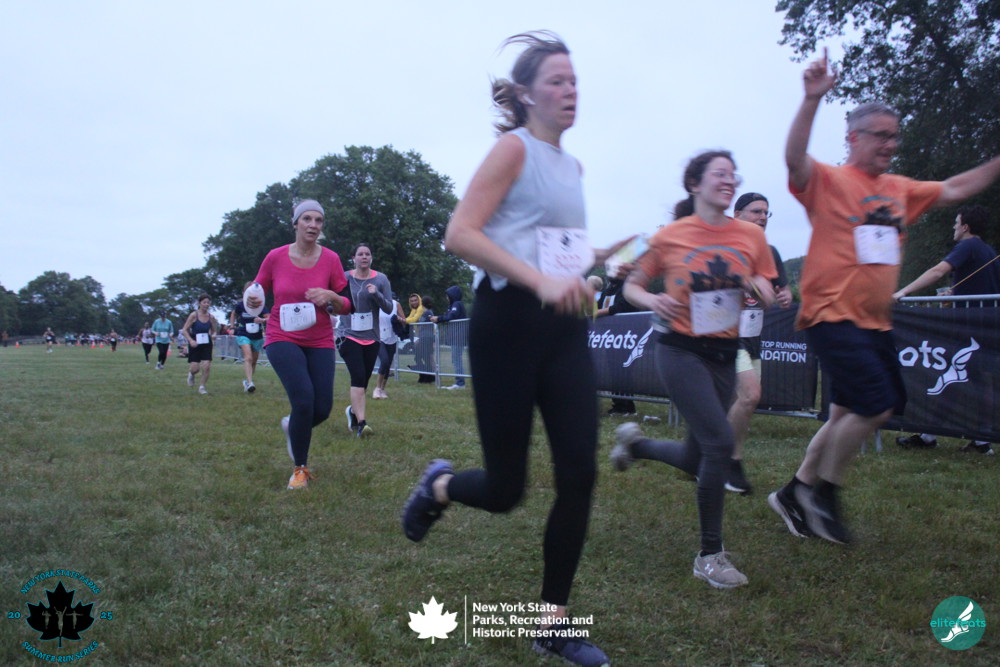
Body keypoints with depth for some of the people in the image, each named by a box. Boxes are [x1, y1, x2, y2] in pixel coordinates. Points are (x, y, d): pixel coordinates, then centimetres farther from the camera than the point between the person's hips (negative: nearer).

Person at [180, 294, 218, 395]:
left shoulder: (211, 317, 2)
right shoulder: (194, 315, -8)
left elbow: (214, 330, 15)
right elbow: (184, 330, -7)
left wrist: (213, 335, -8)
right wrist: (191, 340, -21)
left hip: (207, 344, 3)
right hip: (195, 344, -3)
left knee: (206, 366, -8)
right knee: (195, 368, -6)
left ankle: (202, 387, 11)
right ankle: (191, 374, 33)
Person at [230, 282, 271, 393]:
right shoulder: (240, 305, -4)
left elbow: (269, 318, -21)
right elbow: (234, 314, 18)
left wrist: (262, 320, -41)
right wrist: (232, 325, 5)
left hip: (257, 337, 2)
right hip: (243, 335, -2)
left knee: (254, 361, 14)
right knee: (248, 358, -22)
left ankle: (246, 381, 36)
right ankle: (249, 383, -33)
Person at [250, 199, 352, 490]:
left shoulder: (330, 259, -3)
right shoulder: (275, 257, -4)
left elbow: (346, 306, 0)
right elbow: (257, 291, 8)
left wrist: (331, 297, -21)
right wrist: (252, 301, -15)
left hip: (320, 342, 2)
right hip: (282, 339, -2)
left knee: (322, 409, -4)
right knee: (304, 399, -20)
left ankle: (293, 427, 36)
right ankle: (300, 469, 2)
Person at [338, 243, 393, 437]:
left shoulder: (380, 279, 3)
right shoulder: (344, 278, 0)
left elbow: (389, 309, -1)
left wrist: (377, 294, -18)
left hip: (371, 338, 3)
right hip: (350, 336, -3)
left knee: (364, 381, 10)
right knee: (358, 377, -18)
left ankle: (353, 411, 35)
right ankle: (361, 422, -19)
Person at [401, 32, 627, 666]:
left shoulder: (572, 164, 16)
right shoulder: (514, 147, -7)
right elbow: (460, 234, -19)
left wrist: (590, 259, 13)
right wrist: (540, 280, -26)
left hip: (565, 329, 7)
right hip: (509, 322, -7)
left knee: (581, 475, -2)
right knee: (506, 490, -1)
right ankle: (439, 485, 35)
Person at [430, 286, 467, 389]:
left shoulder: (457, 304, -9)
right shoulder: (453, 305, 21)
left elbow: (451, 316, -24)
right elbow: (449, 316, 15)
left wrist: (439, 318, -19)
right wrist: (437, 319, 2)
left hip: (458, 337, -10)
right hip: (455, 337, 10)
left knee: (457, 359, -10)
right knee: (456, 360, 10)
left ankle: (460, 382, -11)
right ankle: (459, 382, 12)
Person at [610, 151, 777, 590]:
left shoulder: (751, 235, 2)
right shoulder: (670, 237, -5)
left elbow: (767, 297, 11)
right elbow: (632, 286, 5)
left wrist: (758, 287, -12)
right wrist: (651, 301, -17)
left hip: (724, 355, 5)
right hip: (681, 351, -5)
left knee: (696, 461, 11)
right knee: (720, 442, -17)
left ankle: (634, 442, 42)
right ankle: (710, 556, -1)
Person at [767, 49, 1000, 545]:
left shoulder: (900, 189, 15)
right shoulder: (828, 181, -6)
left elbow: (953, 190, 27)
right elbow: (794, 158, -26)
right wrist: (812, 100, -38)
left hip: (876, 321, 8)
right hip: (832, 316, -8)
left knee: (846, 415, 11)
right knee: (876, 405, -16)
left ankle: (794, 494, 25)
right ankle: (823, 490, 5)